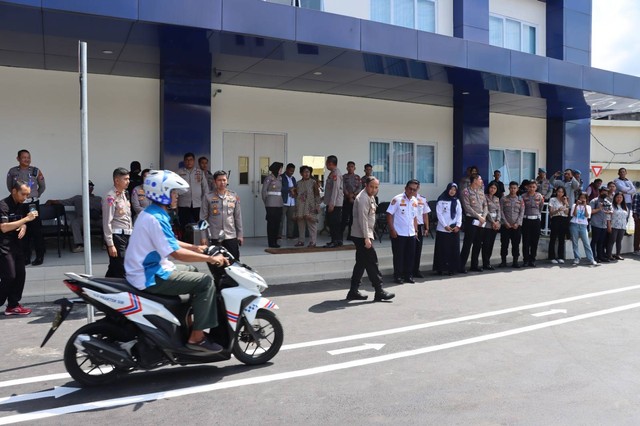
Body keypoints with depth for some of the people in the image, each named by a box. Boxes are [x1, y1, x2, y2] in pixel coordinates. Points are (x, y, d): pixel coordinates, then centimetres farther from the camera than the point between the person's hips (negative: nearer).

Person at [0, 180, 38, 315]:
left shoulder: (19, 205, 12)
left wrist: (24, 227, 1)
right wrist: (26, 219, -27)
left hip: (15, 245, 8)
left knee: (20, 274, 6)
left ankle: (13, 305, 13)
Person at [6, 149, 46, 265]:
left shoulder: (35, 171, 0)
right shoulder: (12, 171, 3)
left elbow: (43, 186, 11)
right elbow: (9, 187, 17)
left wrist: (36, 196, 9)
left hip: (33, 204, -2)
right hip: (18, 205, 2)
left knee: (36, 230, -2)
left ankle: (40, 256, 5)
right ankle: (26, 257, 14)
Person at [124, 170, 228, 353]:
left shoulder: (150, 213, 11)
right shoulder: (156, 219, -21)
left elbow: (169, 242, 22)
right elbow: (177, 253, -25)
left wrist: (195, 248, 18)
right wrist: (210, 259, -19)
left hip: (148, 270, 11)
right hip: (151, 278, -11)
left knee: (193, 271, 27)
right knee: (206, 282, -13)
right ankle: (196, 337, -8)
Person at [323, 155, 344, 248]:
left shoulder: (336, 173, -15)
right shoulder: (332, 173, 15)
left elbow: (336, 189, -21)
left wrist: (332, 204, -23)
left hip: (335, 204, -10)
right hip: (331, 203, 10)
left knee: (335, 222, -5)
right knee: (331, 222, 13)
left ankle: (336, 241, 0)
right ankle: (334, 240, 19)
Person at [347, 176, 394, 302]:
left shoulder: (370, 197, 16)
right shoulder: (363, 198, -16)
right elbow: (363, 219, -22)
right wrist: (367, 238, -25)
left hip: (365, 235, 10)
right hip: (362, 236, -10)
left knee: (361, 263, 11)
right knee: (372, 263, -6)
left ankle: (353, 292, 16)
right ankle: (379, 292, 0)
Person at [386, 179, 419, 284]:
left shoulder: (415, 201, 9)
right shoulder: (397, 199, -10)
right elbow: (389, 214, -10)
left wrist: (416, 230, 13)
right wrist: (392, 230, -15)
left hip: (411, 234, 6)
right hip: (398, 234, -6)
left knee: (410, 255, 9)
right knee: (398, 256, 2)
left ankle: (408, 275, 20)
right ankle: (398, 276, 12)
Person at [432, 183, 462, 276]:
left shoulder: (457, 201, 12)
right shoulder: (441, 201, 0)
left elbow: (459, 214, 8)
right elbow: (439, 214, -5)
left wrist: (458, 225, -6)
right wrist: (445, 226, -12)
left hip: (454, 229, 3)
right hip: (442, 229, -3)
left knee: (454, 249, 2)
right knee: (442, 249, -1)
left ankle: (452, 268, 7)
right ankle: (440, 268, 4)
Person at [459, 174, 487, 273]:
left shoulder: (481, 192, 15)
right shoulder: (466, 191, -6)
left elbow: (485, 206, 12)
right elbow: (467, 207, -13)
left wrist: (484, 216, -5)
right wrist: (478, 217, -15)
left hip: (481, 221, 7)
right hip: (471, 220, -7)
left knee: (478, 244, 10)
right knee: (467, 243, -7)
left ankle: (474, 265, 19)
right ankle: (461, 266, -3)